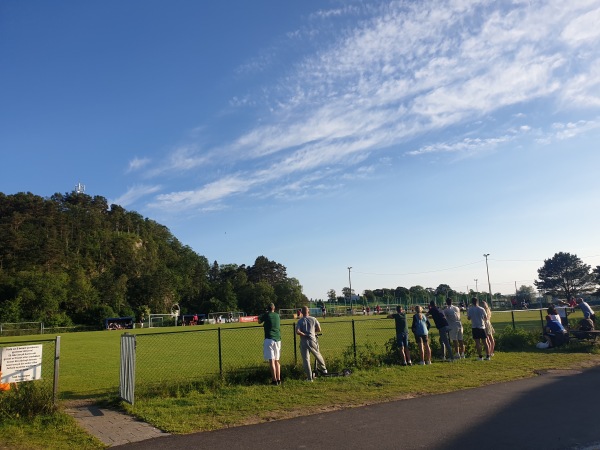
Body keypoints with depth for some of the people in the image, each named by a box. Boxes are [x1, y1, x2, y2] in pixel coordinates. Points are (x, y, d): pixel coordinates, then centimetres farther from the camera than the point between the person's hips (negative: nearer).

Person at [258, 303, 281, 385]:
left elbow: (259, 321, 16)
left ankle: (274, 380, -12)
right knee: (277, 360, 13)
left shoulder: (266, 315, -1)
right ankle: (279, 379, 11)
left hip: (269, 339, -5)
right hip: (278, 339, 5)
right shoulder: (277, 315, 13)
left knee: (271, 360, -7)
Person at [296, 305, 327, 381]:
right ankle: (323, 369, 40)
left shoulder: (300, 321, -2)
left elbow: (297, 332, -16)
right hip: (312, 341, 1)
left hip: (304, 342, -1)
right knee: (318, 355, 23)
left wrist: (304, 334, -5)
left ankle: (309, 378, 3)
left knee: (306, 360, 3)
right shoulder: (313, 319, 2)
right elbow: (319, 330, 3)